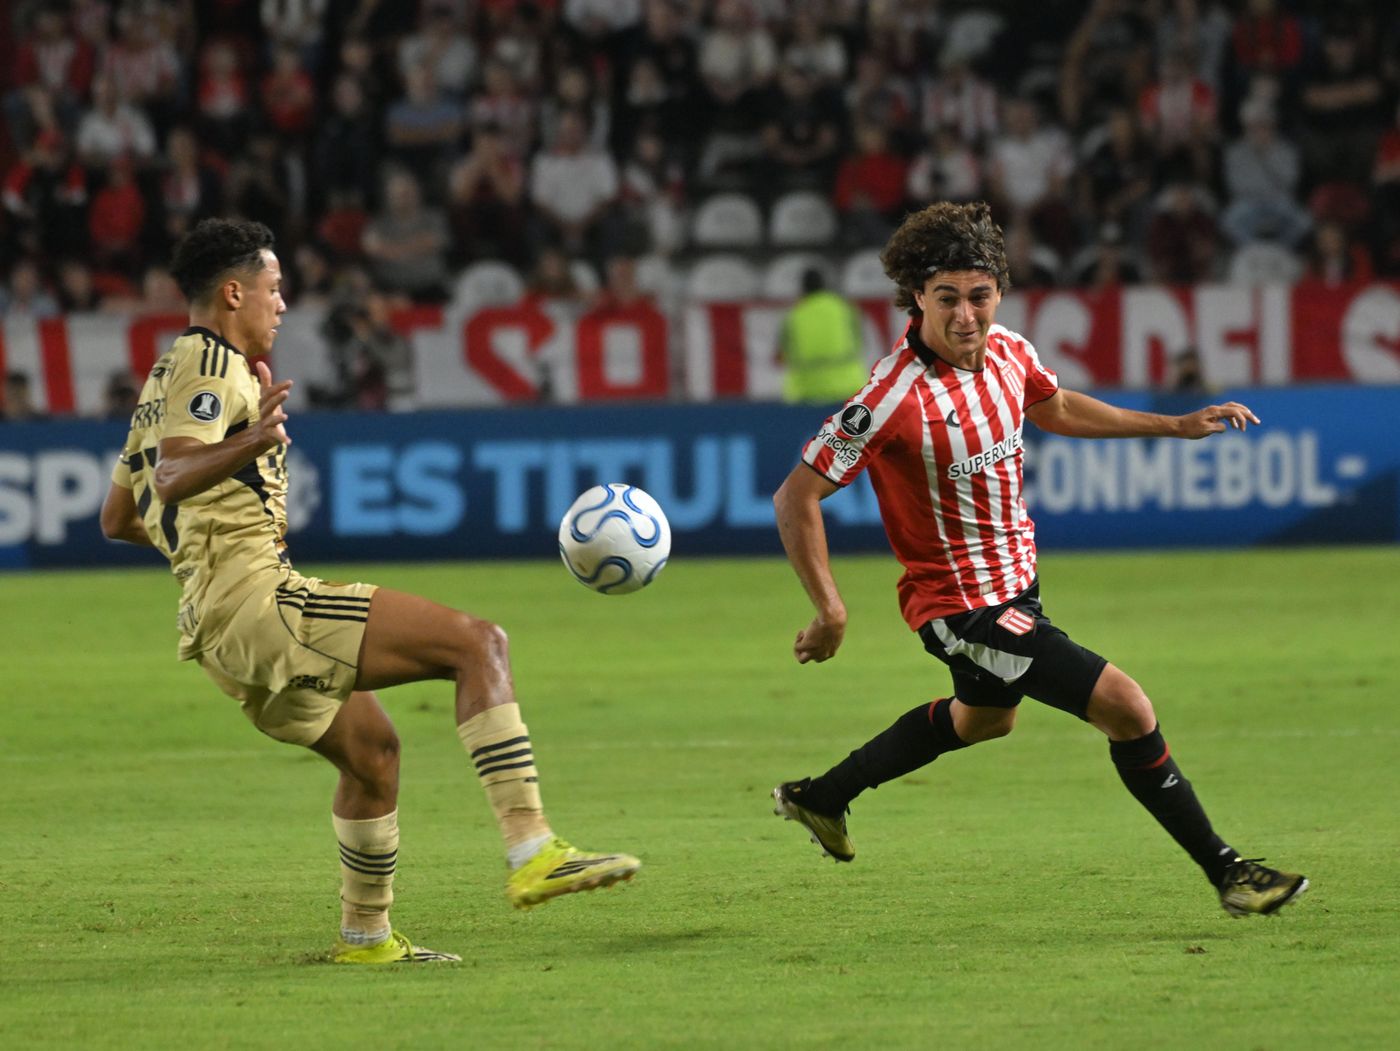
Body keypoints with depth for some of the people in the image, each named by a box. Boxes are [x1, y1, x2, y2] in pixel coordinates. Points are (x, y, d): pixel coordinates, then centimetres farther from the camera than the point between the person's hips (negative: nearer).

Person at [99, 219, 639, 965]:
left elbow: (116, 520, 28)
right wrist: (247, 445, -42)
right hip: (260, 602, -10)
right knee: (477, 643, -15)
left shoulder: (164, 382, 22)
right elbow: (172, 475, -25)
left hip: (220, 631, 10)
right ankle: (533, 855, -26)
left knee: (371, 749, 29)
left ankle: (366, 936, 35)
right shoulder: (211, 363, -7)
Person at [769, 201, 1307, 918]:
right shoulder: (894, 399, -30)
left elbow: (1055, 408, 17)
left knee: (983, 717, 34)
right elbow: (796, 498, -25)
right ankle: (1229, 874, -3)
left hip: (1013, 579, 9)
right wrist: (829, 610, -27)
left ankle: (820, 799, 50)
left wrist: (1176, 426, 16)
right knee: (1126, 708, -16)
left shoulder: (1008, 353, -7)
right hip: (960, 603, -9)